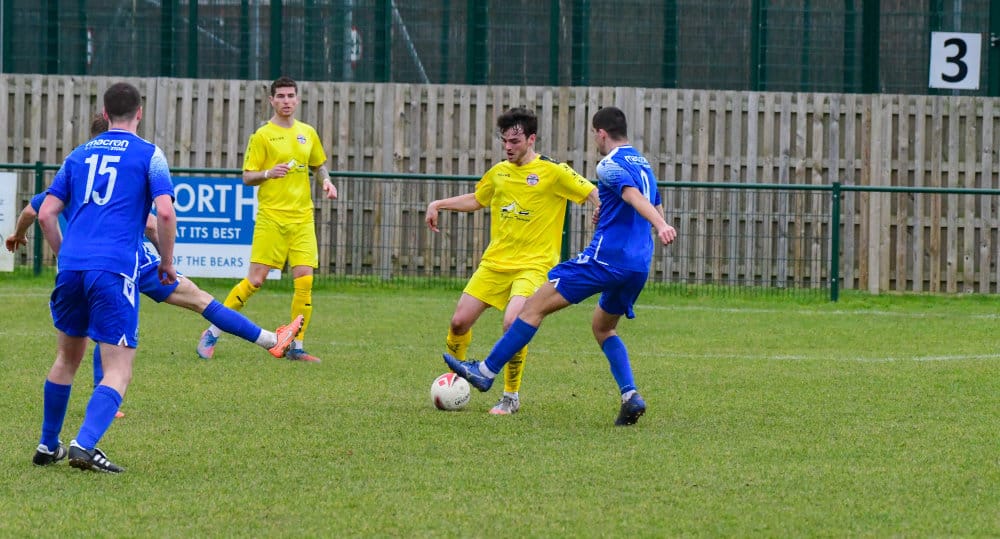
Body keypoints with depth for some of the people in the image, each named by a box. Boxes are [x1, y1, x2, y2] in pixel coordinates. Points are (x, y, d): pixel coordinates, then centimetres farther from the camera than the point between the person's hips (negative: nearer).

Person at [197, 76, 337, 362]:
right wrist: (268, 173, -21)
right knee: (255, 279, -8)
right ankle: (212, 334, 4)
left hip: (302, 218, 4)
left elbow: (319, 165, 27)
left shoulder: (308, 134, 12)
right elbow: (247, 177, -2)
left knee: (304, 280, -6)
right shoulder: (262, 135, -1)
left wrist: (326, 180, 6)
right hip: (272, 217, -4)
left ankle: (296, 346, 3)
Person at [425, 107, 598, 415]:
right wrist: (439, 205, 21)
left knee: (513, 322, -26)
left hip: (533, 265, -6)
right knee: (459, 322, -1)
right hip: (494, 262, 6)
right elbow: (476, 200, 30)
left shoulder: (552, 172, -6)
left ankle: (511, 397, -8)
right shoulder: (499, 172, 12)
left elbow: (593, 194, -10)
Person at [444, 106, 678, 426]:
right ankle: (630, 396, 4)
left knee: (535, 306, -2)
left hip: (606, 257, -8)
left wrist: (660, 227, -38)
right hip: (639, 266, 8)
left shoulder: (610, 165, -7)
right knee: (603, 327, 24)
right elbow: (657, 209, 28)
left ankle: (486, 371, -1)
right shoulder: (644, 166, 19)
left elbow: (634, 196, -24)